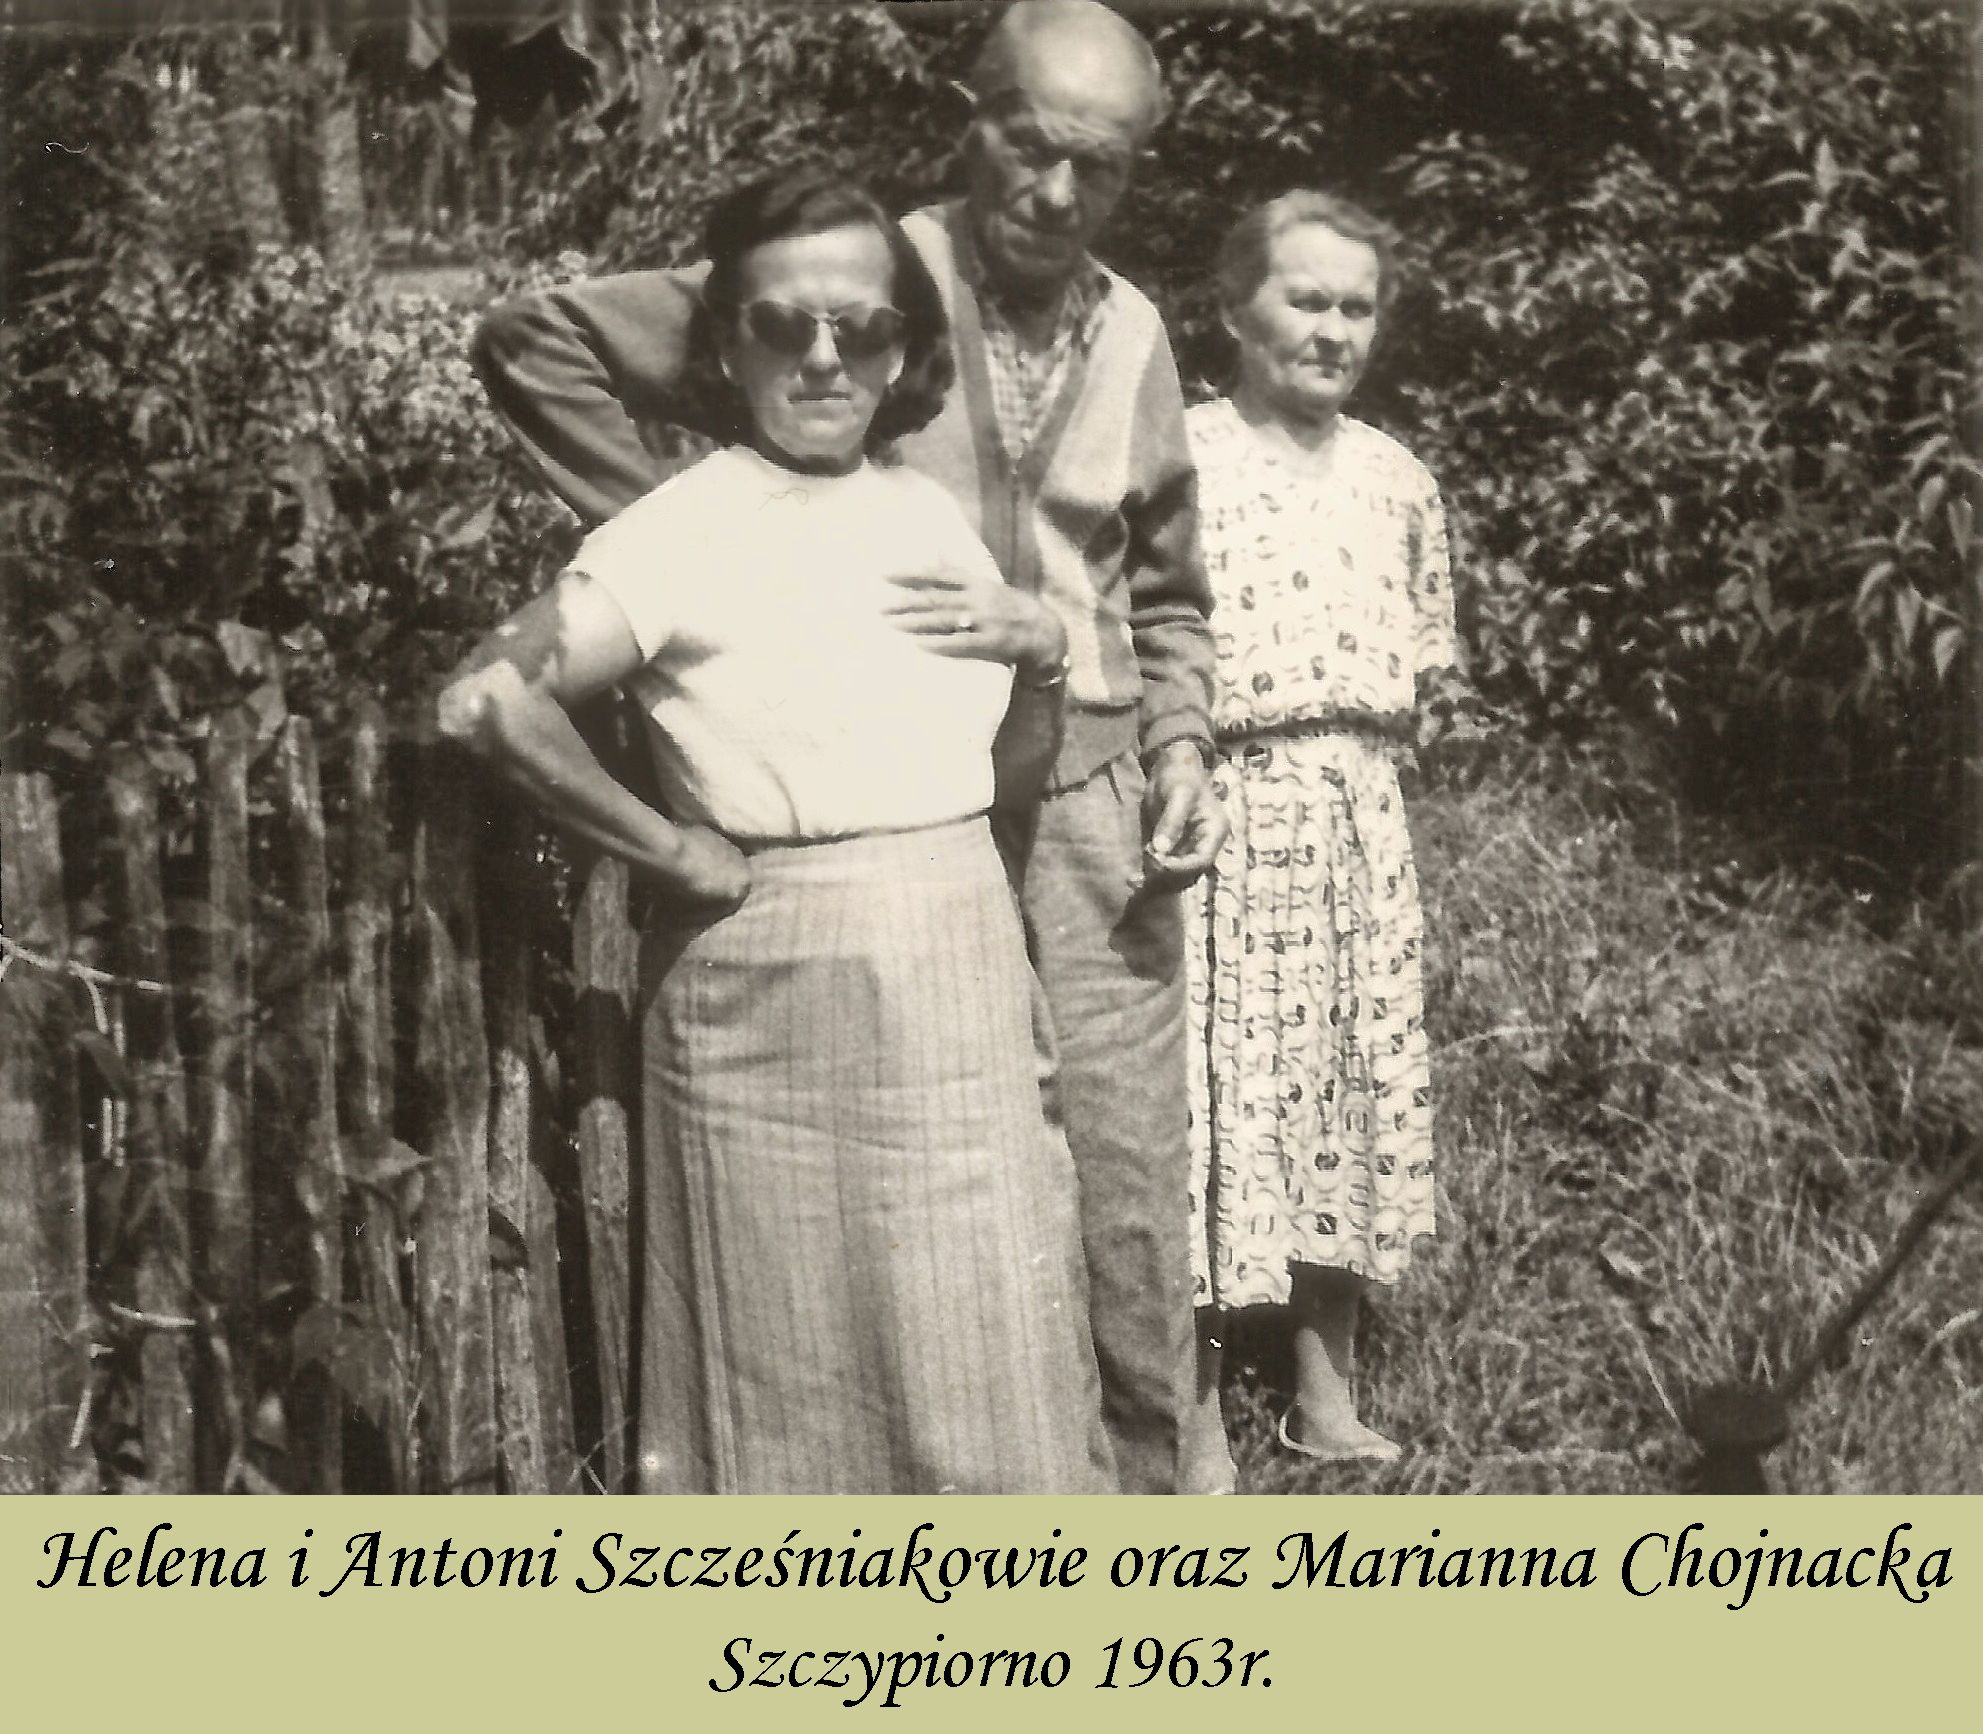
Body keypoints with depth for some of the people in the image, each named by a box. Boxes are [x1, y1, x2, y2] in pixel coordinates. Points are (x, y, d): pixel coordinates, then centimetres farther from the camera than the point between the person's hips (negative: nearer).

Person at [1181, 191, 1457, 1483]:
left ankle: (1329, 1390, 24)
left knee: (1352, 1074, 10)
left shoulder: (1397, 478, 10)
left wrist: (1359, 745, 4)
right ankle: (1199, 1414, 10)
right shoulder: (1177, 460, -7)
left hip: (1358, 820, 5)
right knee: (1214, 1082, -3)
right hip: (1218, 813, -5)